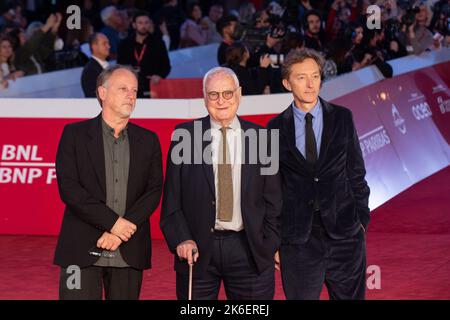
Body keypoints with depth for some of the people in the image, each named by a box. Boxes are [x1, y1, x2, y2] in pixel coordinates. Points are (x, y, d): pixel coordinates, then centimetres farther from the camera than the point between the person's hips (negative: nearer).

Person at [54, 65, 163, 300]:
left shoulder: (148, 140, 12)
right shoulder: (75, 134, 3)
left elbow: (154, 190, 3)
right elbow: (68, 187, -6)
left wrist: (121, 231, -10)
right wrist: (113, 221, -13)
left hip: (130, 252, 3)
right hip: (82, 251, -2)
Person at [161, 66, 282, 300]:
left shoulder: (261, 138, 5)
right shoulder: (185, 135, 2)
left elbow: (272, 199, 7)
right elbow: (171, 198, 1)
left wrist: (270, 245, 0)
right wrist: (181, 239, -9)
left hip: (249, 249, 1)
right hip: (198, 248, 0)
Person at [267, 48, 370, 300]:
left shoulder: (343, 118, 4)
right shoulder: (276, 128, 2)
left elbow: (356, 172, 8)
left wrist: (362, 218, 3)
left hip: (344, 234, 1)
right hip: (297, 239, -1)